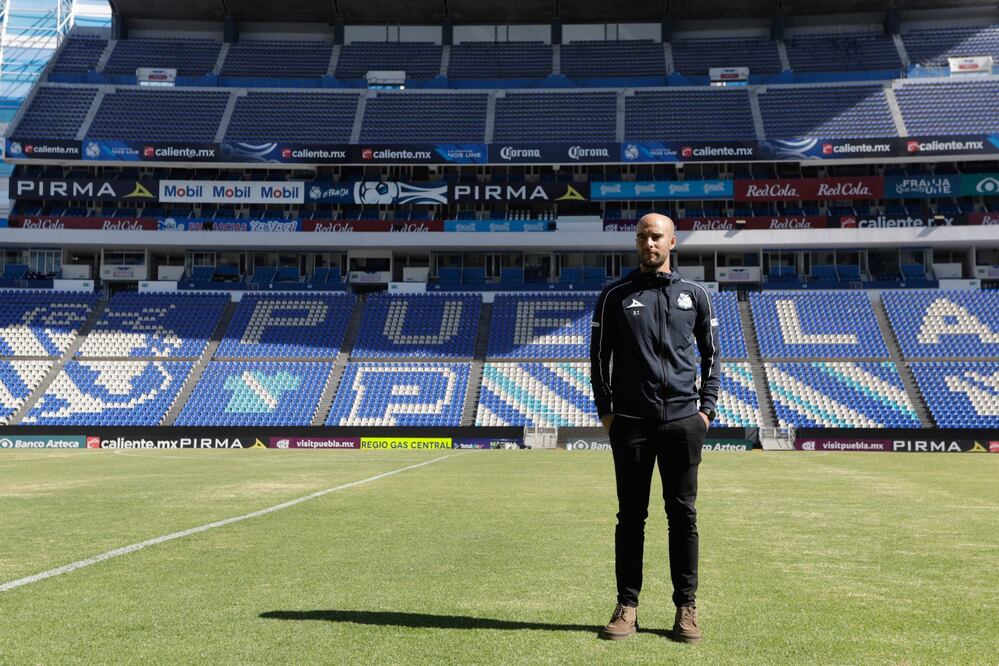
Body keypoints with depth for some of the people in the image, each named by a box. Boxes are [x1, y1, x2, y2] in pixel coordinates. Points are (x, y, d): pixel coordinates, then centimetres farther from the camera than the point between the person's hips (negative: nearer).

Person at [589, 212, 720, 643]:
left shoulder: (694, 295, 10)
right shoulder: (615, 296, 7)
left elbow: (711, 354, 13)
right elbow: (599, 356, 7)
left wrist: (707, 408, 4)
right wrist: (605, 410, 0)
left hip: (682, 421, 1)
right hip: (630, 421, -1)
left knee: (683, 515, 4)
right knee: (631, 515, 4)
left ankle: (686, 608, 11)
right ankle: (627, 606, 11)